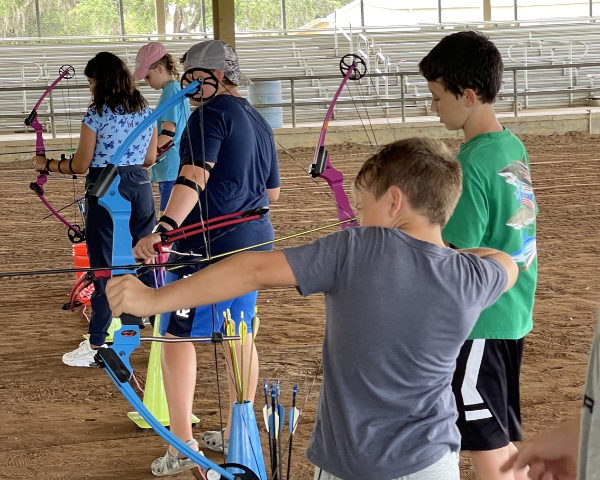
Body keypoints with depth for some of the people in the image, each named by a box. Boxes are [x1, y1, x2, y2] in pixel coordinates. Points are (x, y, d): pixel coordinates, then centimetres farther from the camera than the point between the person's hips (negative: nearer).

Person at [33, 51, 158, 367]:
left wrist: (47, 165, 8)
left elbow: (80, 166, -7)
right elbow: (150, 159, 12)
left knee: (104, 266, -1)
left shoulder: (96, 115, -11)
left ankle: (96, 346, 3)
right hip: (140, 187, 5)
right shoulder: (146, 111, 5)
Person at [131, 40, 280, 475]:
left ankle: (182, 444, -7)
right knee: (239, 336, 14)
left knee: (178, 334, -4)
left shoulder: (212, 113, -11)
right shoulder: (259, 122, 16)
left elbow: (194, 177, -25)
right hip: (254, 242, 9)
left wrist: (164, 228, -36)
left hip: (211, 243, -9)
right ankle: (236, 436, 22)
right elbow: (272, 191, 22)